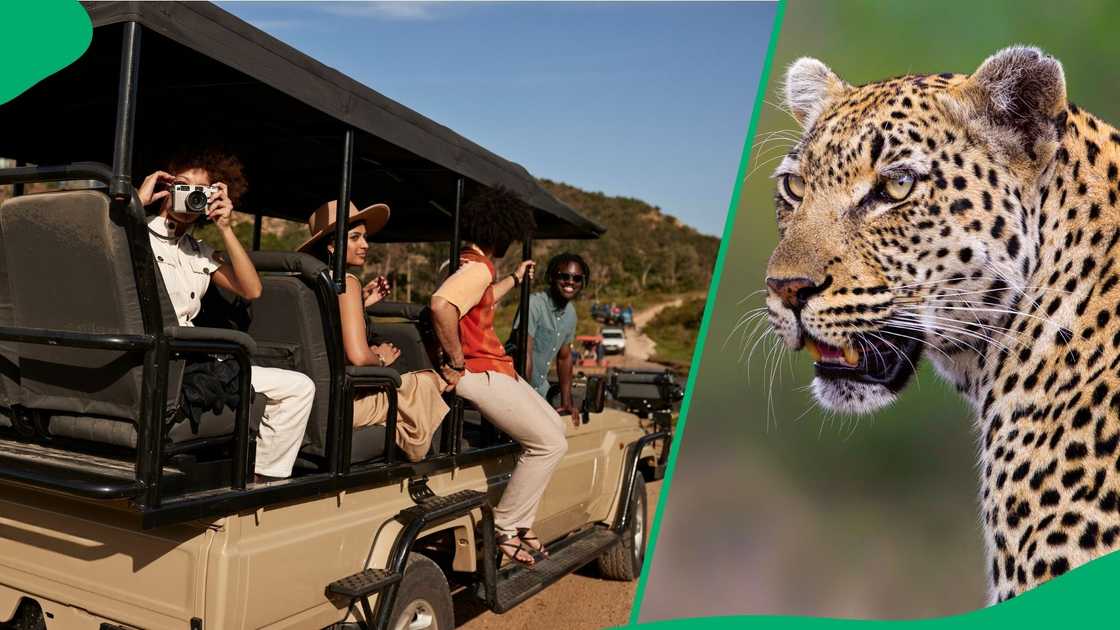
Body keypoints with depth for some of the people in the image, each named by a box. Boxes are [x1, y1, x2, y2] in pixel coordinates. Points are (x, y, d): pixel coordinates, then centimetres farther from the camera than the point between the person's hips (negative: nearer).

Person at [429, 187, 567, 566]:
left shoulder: (471, 265, 13)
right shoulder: (477, 268, -20)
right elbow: (441, 305, -38)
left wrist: (515, 279, 45)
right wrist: (457, 361, -27)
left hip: (497, 370, 11)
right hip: (481, 374, -11)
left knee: (555, 426, 17)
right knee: (550, 444, -8)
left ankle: (522, 521, 20)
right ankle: (504, 528, 4)